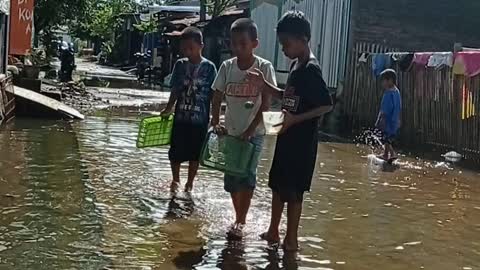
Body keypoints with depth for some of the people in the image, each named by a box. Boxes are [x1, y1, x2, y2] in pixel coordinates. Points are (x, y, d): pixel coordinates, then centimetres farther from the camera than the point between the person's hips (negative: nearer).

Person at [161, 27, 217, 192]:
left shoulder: (209, 67, -6)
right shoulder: (180, 65, 2)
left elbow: (214, 95, -4)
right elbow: (175, 90, 11)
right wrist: (168, 109, 10)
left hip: (200, 119, -2)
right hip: (180, 117, 2)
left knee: (195, 154, 8)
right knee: (175, 152, 5)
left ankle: (190, 183, 24)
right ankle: (176, 180, 26)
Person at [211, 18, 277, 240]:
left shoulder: (264, 67, -10)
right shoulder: (227, 67, -1)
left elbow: (266, 103, -11)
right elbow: (217, 98, 3)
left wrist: (249, 130, -15)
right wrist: (215, 123, -13)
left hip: (254, 133, -4)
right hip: (231, 132, 4)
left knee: (247, 175, -16)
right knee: (231, 178, 8)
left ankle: (240, 222, -4)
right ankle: (240, 218, 26)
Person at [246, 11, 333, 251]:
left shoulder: (311, 70, -18)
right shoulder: (296, 66, 10)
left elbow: (327, 105, -21)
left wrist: (295, 119, -26)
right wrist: (264, 85, 9)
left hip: (302, 141, -9)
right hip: (287, 138, 9)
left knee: (293, 190, 0)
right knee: (277, 185, 16)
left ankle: (291, 239, 13)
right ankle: (273, 232, 29)